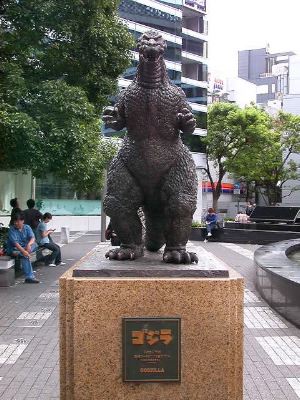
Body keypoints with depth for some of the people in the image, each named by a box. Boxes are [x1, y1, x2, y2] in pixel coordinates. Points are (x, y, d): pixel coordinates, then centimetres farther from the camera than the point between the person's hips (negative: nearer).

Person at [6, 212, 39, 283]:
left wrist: (29, 244, -34)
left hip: (24, 247, 5)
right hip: (13, 249, -5)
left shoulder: (27, 227, 1)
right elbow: (15, 243, -24)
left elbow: (32, 238, -11)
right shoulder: (12, 229, -12)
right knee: (25, 256, -34)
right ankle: (29, 277, -37)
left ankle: (19, 254, -37)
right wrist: (23, 251, -38)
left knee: (34, 244, -23)